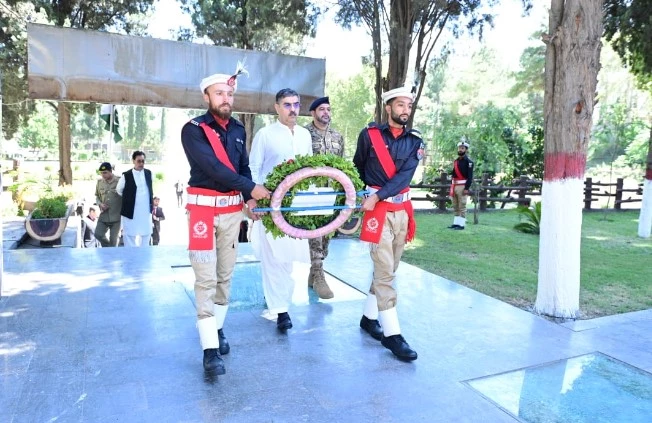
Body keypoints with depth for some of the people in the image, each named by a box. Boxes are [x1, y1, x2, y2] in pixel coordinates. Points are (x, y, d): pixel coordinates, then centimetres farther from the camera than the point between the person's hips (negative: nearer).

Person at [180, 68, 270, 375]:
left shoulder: (238, 130, 11)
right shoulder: (193, 129, -7)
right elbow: (212, 167, -18)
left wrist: (249, 199, -5)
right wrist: (251, 188, -21)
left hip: (233, 208, 6)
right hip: (204, 207, -5)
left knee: (225, 274, 11)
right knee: (206, 278, -6)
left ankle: (217, 329, 26)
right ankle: (210, 349, -3)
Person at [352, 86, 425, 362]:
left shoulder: (415, 141, 6)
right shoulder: (369, 135, 0)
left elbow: (404, 175, -8)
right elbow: (358, 168, 12)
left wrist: (376, 196, -19)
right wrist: (361, 198, 7)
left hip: (402, 209, 5)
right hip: (377, 209, -4)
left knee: (387, 269, 12)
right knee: (385, 272, -6)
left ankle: (369, 318, 28)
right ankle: (392, 333, 0)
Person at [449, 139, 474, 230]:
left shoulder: (468, 161, -6)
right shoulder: (455, 161, 16)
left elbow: (470, 176, -12)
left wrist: (467, 188, -19)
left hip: (463, 186, -8)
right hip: (454, 186, 8)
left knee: (462, 206, -5)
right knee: (455, 207, 10)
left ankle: (461, 224, -2)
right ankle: (456, 223, 15)